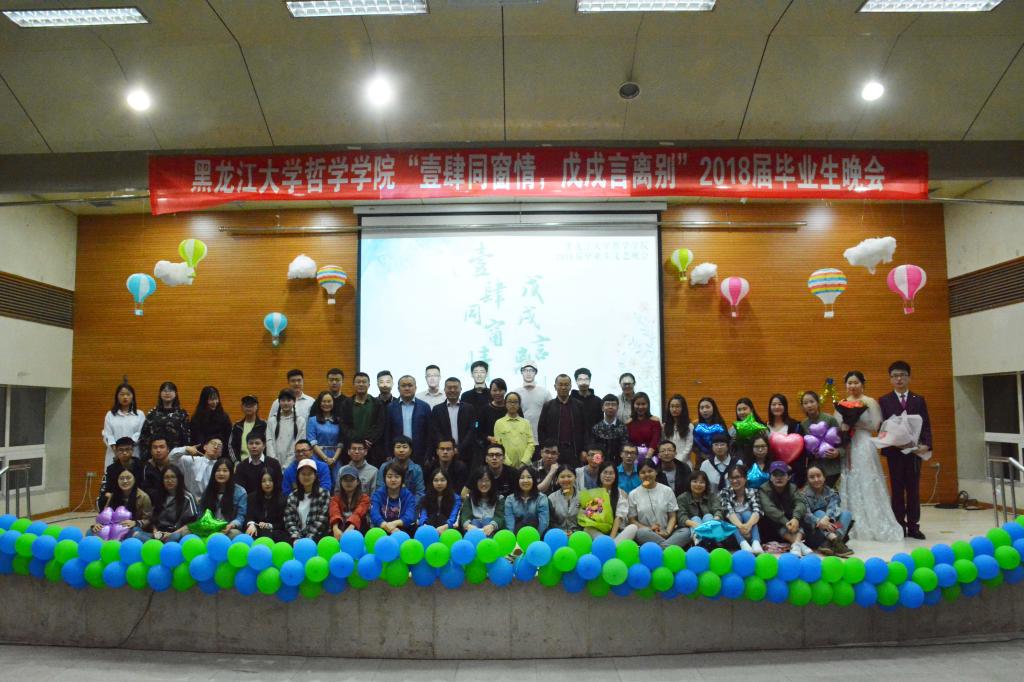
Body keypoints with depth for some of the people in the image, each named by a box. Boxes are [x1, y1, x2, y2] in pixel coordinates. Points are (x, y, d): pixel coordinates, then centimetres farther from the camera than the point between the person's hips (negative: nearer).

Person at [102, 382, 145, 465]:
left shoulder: (140, 415, 7)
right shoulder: (110, 415, 12)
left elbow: (141, 433, -1)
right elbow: (107, 434, 4)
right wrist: (115, 448, -12)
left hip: (134, 454, -1)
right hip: (114, 454, 1)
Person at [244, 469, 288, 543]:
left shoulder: (282, 499, 11)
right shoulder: (252, 497, 16)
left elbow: (283, 524, 6)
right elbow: (249, 517, 2)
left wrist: (269, 526, -14)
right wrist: (251, 524, -23)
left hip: (276, 532, 0)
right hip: (257, 531, 0)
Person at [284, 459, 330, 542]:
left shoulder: (323, 494, 3)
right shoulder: (292, 496, 13)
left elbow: (321, 520, -5)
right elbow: (289, 520, 4)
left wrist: (308, 539, -15)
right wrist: (296, 538, -11)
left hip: (317, 536, -3)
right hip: (298, 536, 3)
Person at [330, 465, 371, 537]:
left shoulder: (364, 498, 4)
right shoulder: (336, 497, 9)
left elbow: (358, 513, -17)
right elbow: (334, 512, -14)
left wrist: (350, 528, -37)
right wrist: (335, 528, -35)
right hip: (340, 531, 1)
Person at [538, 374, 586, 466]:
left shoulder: (578, 406, 9)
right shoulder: (548, 406, 8)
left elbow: (584, 429, 6)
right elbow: (541, 429, 6)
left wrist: (584, 451, 0)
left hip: (574, 452, 0)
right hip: (553, 451, 0)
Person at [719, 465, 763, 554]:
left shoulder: (752, 492, -2)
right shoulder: (725, 493, -4)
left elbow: (757, 511, -20)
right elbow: (728, 511, -22)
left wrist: (748, 525, -42)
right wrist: (740, 526, -42)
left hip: (751, 531, 1)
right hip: (732, 532, 0)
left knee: (747, 514, -24)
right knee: (737, 516, -26)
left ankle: (756, 543, -44)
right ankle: (743, 544, -49)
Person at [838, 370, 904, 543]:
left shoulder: (870, 402, 3)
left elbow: (875, 425, -4)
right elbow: (836, 426, 13)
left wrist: (855, 423, -11)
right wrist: (843, 426, -8)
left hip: (864, 447, -4)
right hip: (846, 448, 4)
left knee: (867, 485, -4)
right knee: (849, 485, 3)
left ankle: (871, 526, 2)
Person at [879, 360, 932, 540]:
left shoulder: (919, 400, 9)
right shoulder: (884, 401, 4)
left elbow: (926, 425, 2)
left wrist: (926, 445, -14)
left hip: (914, 450, 1)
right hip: (894, 451, -1)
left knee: (914, 489, 5)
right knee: (897, 489, 5)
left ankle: (913, 526, 12)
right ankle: (899, 526, 11)